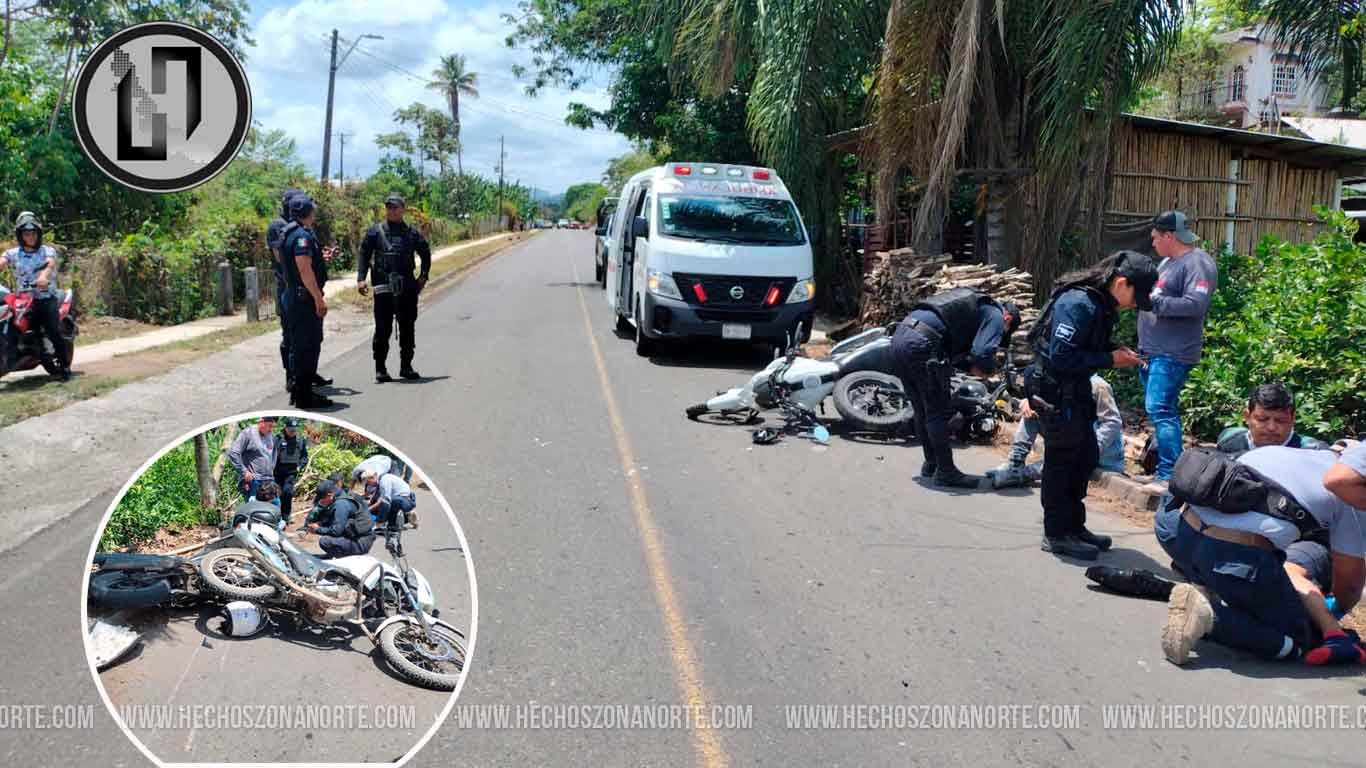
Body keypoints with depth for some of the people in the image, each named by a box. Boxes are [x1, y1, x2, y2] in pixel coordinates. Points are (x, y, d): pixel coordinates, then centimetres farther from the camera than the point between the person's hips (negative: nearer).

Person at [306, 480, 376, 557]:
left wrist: (317, 530, -8)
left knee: (324, 541, -20)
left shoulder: (341, 504, -19)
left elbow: (335, 531, -22)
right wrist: (320, 524, 5)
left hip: (360, 544, -10)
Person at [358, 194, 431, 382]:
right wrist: (361, 279, -10)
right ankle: (380, 368, 6)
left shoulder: (412, 233, 7)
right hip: (383, 287, -2)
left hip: (407, 287, 3)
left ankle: (406, 366, 19)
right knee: (383, 329, -2)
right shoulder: (375, 232, 1)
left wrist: (423, 276, 9)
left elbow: (425, 253, 18)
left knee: (407, 328, 8)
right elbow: (364, 254, 0)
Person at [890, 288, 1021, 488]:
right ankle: (945, 472, 5)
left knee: (923, 411, 19)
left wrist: (970, 364, 14)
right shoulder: (995, 315, 5)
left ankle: (931, 464, 29)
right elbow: (983, 353, -11)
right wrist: (987, 369, 11)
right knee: (938, 412, 0)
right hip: (921, 343, -9)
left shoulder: (975, 302, 31)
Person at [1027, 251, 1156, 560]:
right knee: (1061, 461, -2)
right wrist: (1110, 359, -22)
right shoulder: (1078, 303, -24)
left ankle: (1074, 526, 26)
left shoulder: (1103, 304, 6)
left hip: (1076, 391, 10)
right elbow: (1061, 356, -28)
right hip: (1055, 392, -10)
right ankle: (1057, 535, 8)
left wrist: (1119, 352, 0)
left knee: (1086, 458, 15)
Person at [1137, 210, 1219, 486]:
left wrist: (1153, 301, -19)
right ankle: (1162, 468, 22)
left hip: (1172, 355, -10)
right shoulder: (1168, 261, 20)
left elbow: (1195, 305, -22)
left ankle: (1169, 473, -15)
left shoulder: (1197, 264, -11)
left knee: (1160, 410, -16)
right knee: (1160, 411, 14)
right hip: (1152, 351, 10)